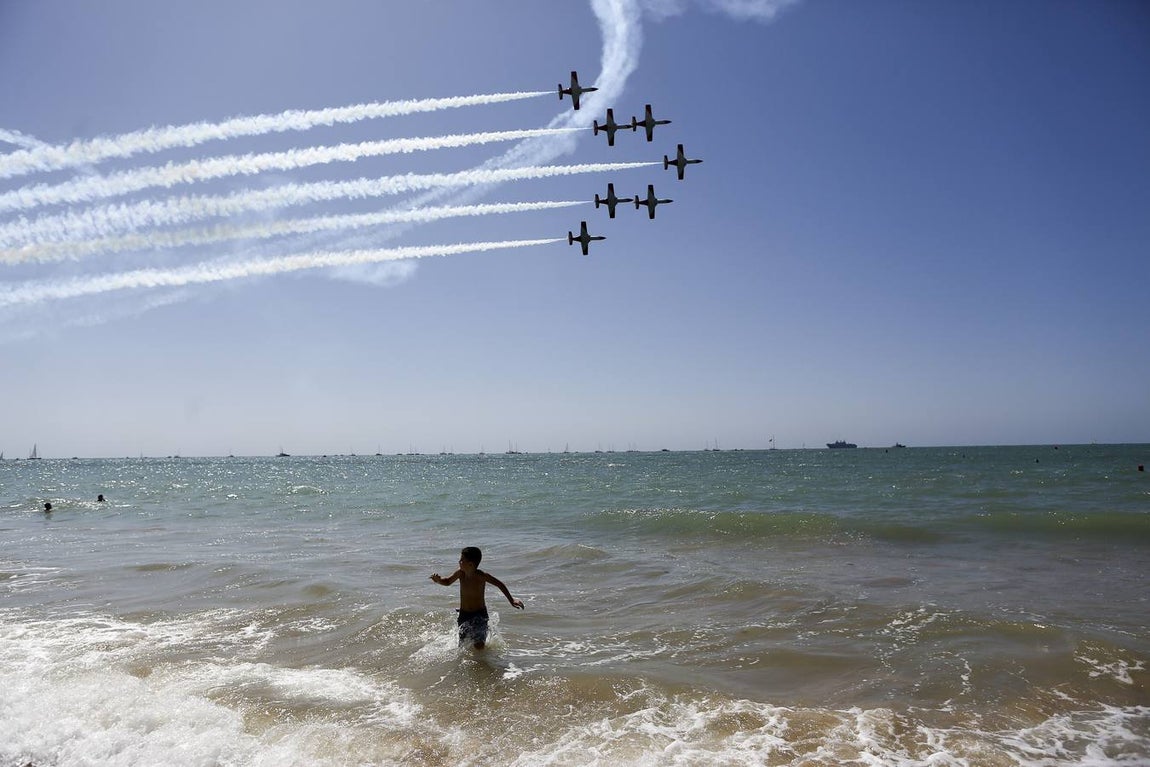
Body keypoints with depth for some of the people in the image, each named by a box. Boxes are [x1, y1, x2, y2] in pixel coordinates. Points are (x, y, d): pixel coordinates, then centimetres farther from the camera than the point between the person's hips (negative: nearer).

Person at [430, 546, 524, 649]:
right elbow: (448, 582, 8)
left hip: (479, 614, -4)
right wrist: (438, 580, -14)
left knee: (479, 646, -15)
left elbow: (499, 584, -12)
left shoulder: (481, 576, -22)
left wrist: (511, 600, -18)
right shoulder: (460, 573, -11)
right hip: (463, 614, 4)